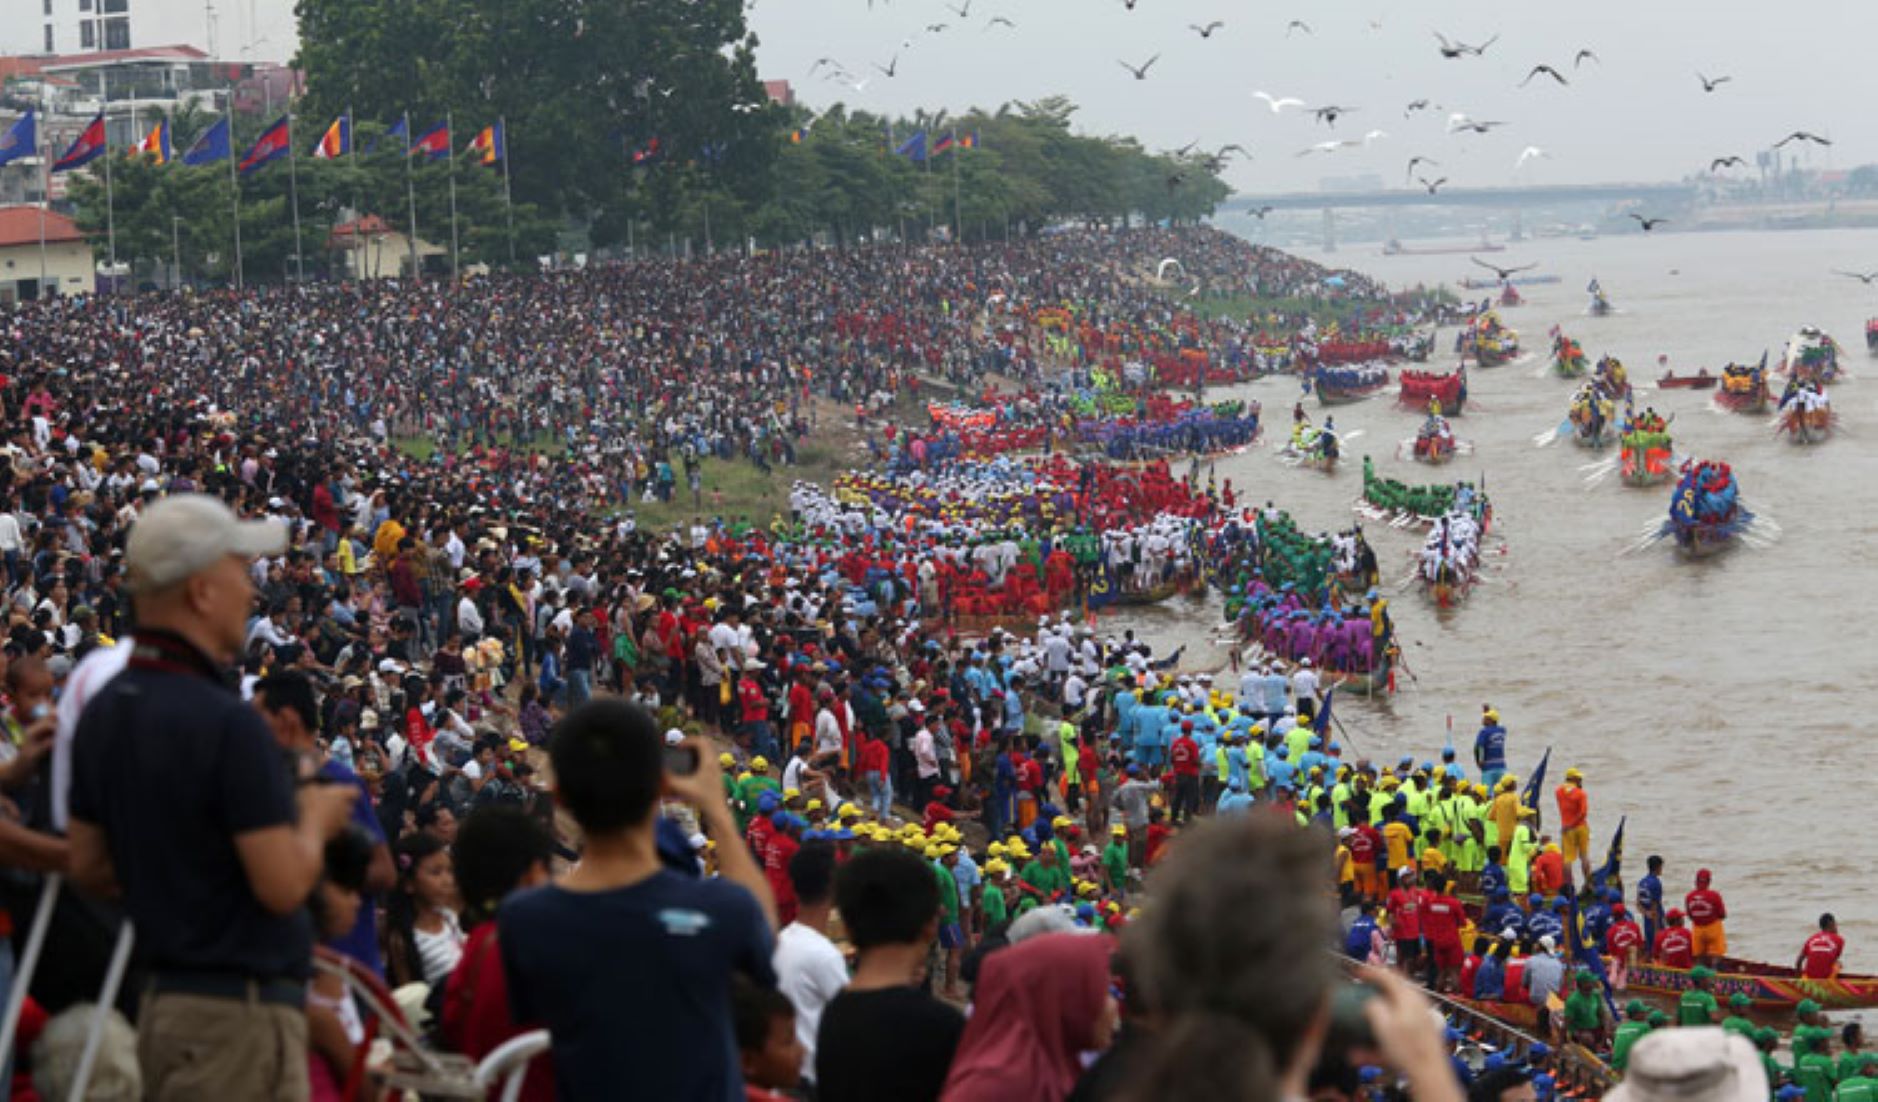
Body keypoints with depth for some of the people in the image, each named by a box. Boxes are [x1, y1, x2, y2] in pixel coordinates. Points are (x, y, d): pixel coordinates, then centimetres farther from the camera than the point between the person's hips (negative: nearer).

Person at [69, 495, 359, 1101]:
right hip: (242, 1010, -9)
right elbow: (284, 885, -20)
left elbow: (87, 868, 14)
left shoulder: (103, 714, 7)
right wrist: (315, 819, -1)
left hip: (163, 1000, 9)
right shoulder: (228, 724, -20)